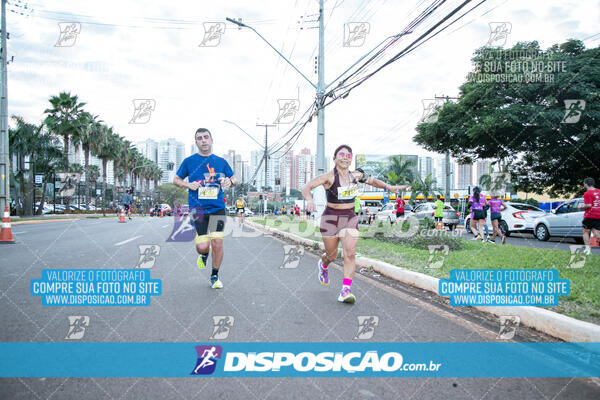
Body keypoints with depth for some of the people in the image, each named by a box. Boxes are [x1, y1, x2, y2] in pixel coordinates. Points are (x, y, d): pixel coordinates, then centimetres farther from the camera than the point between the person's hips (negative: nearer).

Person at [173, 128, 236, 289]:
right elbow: (176, 180, 13)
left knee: (217, 242, -6)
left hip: (218, 208, 1)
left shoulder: (221, 161, 9)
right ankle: (204, 255, 32)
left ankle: (215, 276, 15)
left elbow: (233, 179, 18)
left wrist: (229, 182, -6)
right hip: (197, 209, -1)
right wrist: (188, 185, -7)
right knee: (202, 247, -8)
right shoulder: (189, 161, 5)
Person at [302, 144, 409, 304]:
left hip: (350, 219, 3)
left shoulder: (356, 175, 1)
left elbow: (373, 181, 19)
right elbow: (306, 187, -21)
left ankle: (345, 291, -9)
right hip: (331, 219, -3)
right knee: (332, 256, 11)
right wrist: (309, 200, -42)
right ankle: (323, 265, 48)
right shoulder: (329, 177, -14)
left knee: (350, 254, -13)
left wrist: (389, 187, 4)